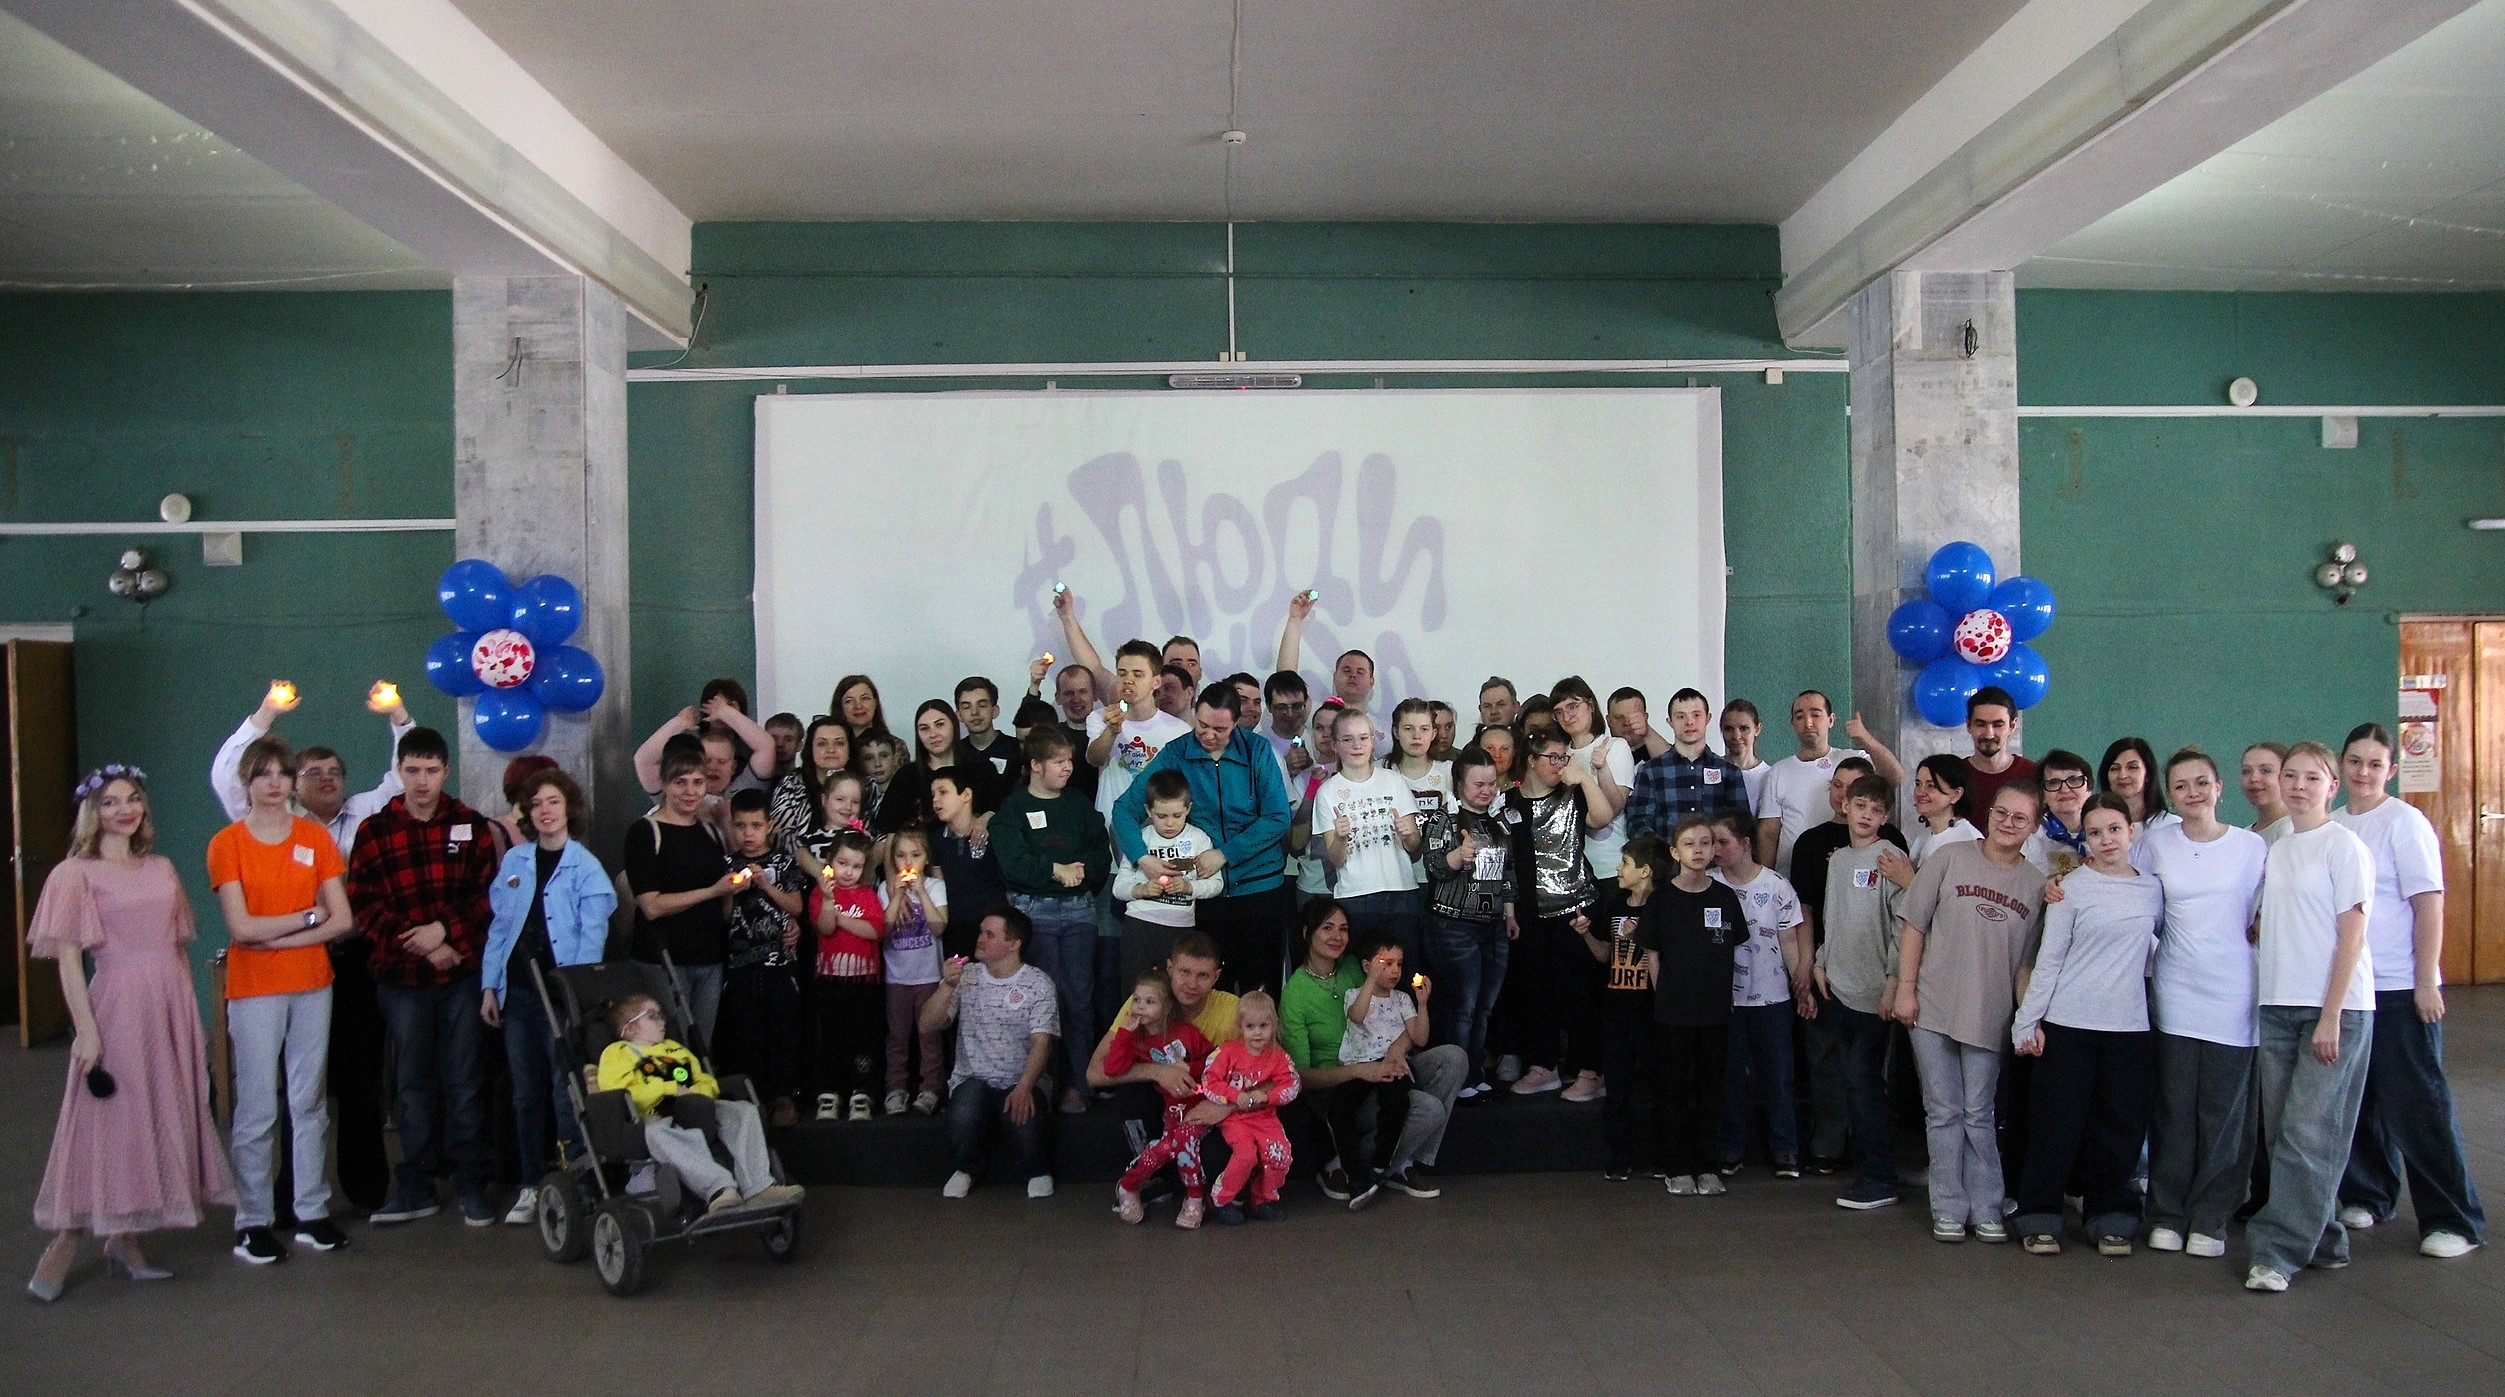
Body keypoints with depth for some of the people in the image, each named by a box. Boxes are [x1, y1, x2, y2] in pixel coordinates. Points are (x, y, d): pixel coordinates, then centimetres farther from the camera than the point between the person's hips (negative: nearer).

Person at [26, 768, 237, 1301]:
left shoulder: (162, 869, 13)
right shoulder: (75, 874, -2)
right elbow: (68, 958, -8)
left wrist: (191, 1014, 13)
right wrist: (85, 1029, -16)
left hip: (171, 1005, 5)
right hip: (116, 1005, -5)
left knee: (161, 1120, 8)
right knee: (104, 1120, -3)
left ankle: (125, 1240, 18)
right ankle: (64, 1243, 10)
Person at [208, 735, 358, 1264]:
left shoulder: (315, 837, 6)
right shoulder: (227, 843, -2)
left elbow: (343, 919, -1)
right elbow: (241, 928, -11)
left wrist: (277, 936, -9)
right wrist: (307, 917, -4)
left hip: (312, 984, 3)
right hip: (254, 988, -3)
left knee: (309, 1102, 7)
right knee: (257, 1110, -2)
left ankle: (312, 1212, 14)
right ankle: (253, 1221, 6)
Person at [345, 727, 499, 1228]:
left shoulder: (471, 825, 3)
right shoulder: (374, 831, 2)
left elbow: (490, 894, -2)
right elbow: (362, 905, -3)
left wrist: (445, 928, -15)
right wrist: (419, 945, -11)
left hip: (463, 972, -1)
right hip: (402, 977, 1)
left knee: (463, 1081, 4)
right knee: (414, 1083, 9)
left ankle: (470, 1185, 12)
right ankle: (416, 1187, 18)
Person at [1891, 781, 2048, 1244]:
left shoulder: (2037, 884, 4)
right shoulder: (1950, 859, -1)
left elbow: (2028, 960, 8)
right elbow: (1914, 926, 0)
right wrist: (1906, 989, -4)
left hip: (1989, 1017, 1)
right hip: (1932, 1010, -1)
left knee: (1979, 1116, 7)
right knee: (1943, 1114, 6)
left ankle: (1987, 1210, 18)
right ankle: (1949, 1210, 14)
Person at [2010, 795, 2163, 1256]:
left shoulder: (2152, 889, 8)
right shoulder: (2072, 889, -3)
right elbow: (2048, 959, -3)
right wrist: (2027, 1020, -5)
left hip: (2129, 1026, 3)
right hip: (2068, 1024, -3)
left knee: (2121, 1126, 6)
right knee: (2059, 1122, 0)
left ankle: (2110, 1218, 19)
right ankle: (2040, 1218, 10)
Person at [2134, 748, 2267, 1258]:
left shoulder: (2252, 846, 0)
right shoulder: (2155, 844, 3)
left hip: (2233, 995, -1)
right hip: (2175, 991, 1)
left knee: (2225, 1112, 3)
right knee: (2174, 1110, 5)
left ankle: (2210, 1220, 14)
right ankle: (2168, 1216, 15)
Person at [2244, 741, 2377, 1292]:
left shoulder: (2343, 845, -6)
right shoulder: (2274, 848, 13)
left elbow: (2353, 935, -9)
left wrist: (2331, 1016, -13)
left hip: (2335, 1006, -6)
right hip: (2277, 1005, 6)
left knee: (2307, 1133, -7)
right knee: (2281, 1132, 7)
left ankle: (2277, 1251, -5)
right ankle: (2321, 1240, 19)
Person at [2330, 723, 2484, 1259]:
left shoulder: (2404, 822, -7)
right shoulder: (2329, 825, 9)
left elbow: (2429, 904, -11)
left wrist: (2427, 981, -15)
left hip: (2400, 986, -5)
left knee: (2416, 1101, -3)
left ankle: (2453, 1219, 6)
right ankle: (2369, 1195, 27)